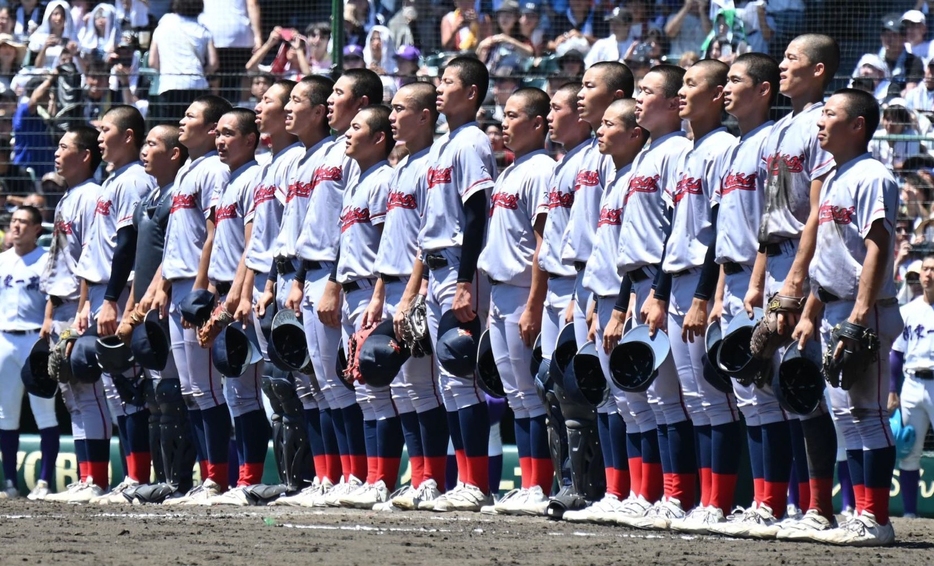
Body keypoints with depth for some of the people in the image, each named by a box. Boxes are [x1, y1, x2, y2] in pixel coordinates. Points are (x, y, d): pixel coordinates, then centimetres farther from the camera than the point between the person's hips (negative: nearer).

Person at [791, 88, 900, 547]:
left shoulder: (870, 178, -12)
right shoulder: (832, 180, 18)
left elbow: (877, 248, -19)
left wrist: (860, 313, -26)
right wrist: (810, 314, 20)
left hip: (864, 313, -10)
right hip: (833, 311, 10)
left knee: (866, 411, -9)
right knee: (846, 413, 9)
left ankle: (876, 521, -8)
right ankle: (862, 516, 12)